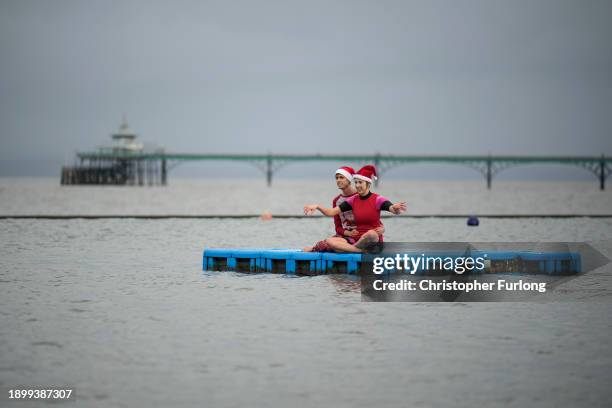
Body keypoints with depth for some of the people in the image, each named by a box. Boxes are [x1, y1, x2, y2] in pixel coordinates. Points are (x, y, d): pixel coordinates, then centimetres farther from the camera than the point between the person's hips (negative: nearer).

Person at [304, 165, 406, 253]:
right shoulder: (352, 200, 9)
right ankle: (362, 250, -30)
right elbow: (331, 212, 4)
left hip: (374, 240, -4)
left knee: (371, 234, -40)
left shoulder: (377, 200, -4)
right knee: (330, 241, -18)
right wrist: (317, 207, -13)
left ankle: (345, 248, -17)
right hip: (356, 239, 4)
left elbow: (394, 210, -20)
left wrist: (395, 208, -45)